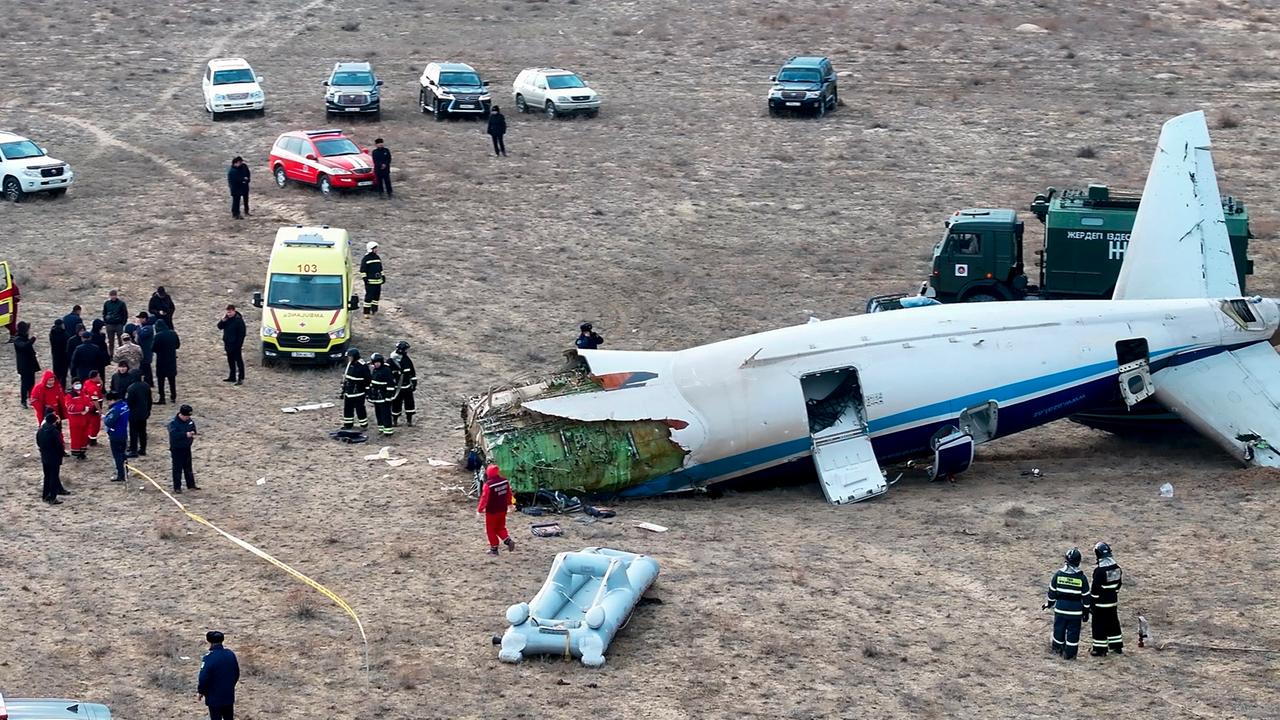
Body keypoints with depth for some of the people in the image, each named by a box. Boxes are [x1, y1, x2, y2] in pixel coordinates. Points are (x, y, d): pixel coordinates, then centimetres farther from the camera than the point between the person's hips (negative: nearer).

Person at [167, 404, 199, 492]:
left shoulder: (190, 421, 1)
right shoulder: (173, 423, -20)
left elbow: (193, 429, 17)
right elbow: (174, 434, -33)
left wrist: (193, 434, -6)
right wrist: (185, 434, -38)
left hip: (187, 447, 6)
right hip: (177, 449, -6)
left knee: (188, 468, 16)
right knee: (177, 469, 0)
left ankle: (191, 485, 25)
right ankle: (177, 487, 8)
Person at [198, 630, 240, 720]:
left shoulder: (209, 658, -21)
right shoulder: (231, 655, 0)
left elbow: (203, 678, -20)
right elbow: (236, 674, 10)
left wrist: (200, 691, -3)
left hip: (214, 698, -6)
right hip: (229, 696, 6)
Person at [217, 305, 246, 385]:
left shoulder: (239, 320, -16)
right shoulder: (227, 318, 6)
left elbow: (241, 334, -16)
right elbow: (219, 327, 9)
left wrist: (239, 344, -19)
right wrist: (223, 321, -11)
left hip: (236, 345, -8)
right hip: (228, 344, 8)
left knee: (239, 361, -4)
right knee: (231, 361, 16)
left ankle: (241, 379, -4)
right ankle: (232, 377, 27)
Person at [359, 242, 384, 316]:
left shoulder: (378, 258, 15)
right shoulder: (365, 259, -8)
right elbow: (363, 270, -8)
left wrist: (383, 276, 20)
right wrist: (364, 278, -15)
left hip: (378, 281, 7)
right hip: (370, 282, -7)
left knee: (377, 296, 12)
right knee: (369, 296, -8)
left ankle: (374, 310, 23)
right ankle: (366, 312, -4)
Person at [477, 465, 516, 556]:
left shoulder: (488, 485, -23)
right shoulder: (505, 481, -3)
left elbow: (484, 498, -20)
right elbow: (509, 493, 11)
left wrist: (479, 509, -9)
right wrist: (509, 503, 28)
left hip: (492, 511, -6)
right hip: (502, 510, 6)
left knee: (491, 530, 9)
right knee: (500, 527, 21)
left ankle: (494, 549, 13)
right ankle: (508, 540, 0)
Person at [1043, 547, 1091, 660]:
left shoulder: (1058, 574, -6)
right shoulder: (1081, 577, -10)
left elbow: (1052, 591, 4)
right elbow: (1085, 597, -4)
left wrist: (1049, 603, 19)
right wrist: (1086, 612, 6)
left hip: (1060, 608, 2)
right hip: (1076, 610, -2)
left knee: (1059, 628, 17)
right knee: (1073, 631, 6)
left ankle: (1057, 648, 31)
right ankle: (1069, 654, 10)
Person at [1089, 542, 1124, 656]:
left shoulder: (1099, 569, -21)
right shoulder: (1116, 567, 3)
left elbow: (1096, 587, -18)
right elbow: (1119, 583, 12)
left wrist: (1092, 601, -9)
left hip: (1101, 602, -8)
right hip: (1113, 601, 8)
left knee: (1099, 625, 1)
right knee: (1113, 623, 18)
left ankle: (1100, 649, 5)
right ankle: (1117, 646, 25)